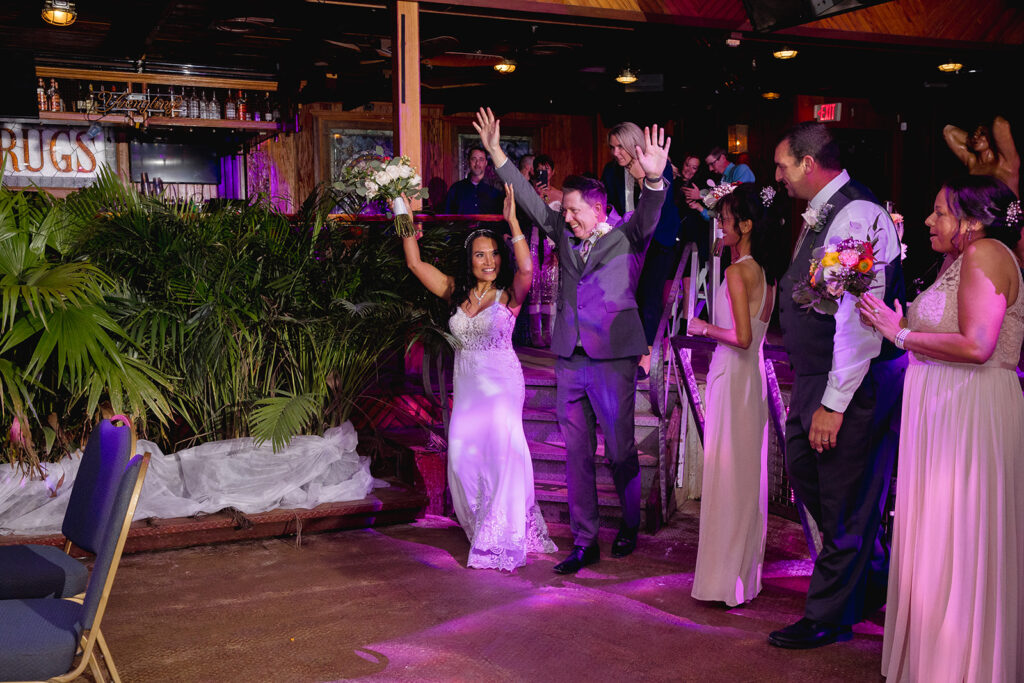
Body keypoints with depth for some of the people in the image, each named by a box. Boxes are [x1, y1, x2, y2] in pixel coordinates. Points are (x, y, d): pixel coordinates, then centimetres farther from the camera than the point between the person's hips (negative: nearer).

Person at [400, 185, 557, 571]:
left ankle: (501, 540, 4)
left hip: (501, 383, -5)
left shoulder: (508, 294, -5)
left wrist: (513, 222, -28)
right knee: (463, 457, 1)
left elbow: (527, 269, -26)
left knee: (500, 452, -10)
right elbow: (415, 264, 9)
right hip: (466, 383, 5)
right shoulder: (456, 293, 8)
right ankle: (480, 529, 20)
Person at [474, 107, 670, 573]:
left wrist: (654, 179, -38)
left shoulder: (626, 238, 0)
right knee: (576, 455, 7)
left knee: (620, 452, 5)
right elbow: (529, 200, 12)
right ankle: (584, 542, 17)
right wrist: (497, 154, 5)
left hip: (613, 360, -5)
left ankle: (630, 526, 29)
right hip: (569, 361, 5)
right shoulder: (565, 235, 12)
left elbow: (648, 215, -18)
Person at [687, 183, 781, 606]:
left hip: (732, 375, -8)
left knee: (726, 473, -1)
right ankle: (747, 568, 26)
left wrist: (705, 328, -7)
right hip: (753, 375, 9)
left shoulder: (737, 272, -16)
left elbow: (743, 337, -22)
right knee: (749, 471, 15)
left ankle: (725, 577, 6)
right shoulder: (765, 271, 8)